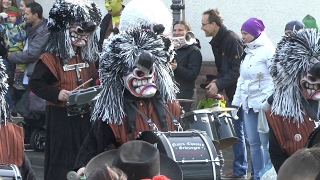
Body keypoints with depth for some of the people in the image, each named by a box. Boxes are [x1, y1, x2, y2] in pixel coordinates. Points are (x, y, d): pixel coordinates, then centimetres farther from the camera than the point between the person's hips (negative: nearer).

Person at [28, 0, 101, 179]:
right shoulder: (51, 58, -13)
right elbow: (35, 83, -16)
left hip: (84, 115, 7)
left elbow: (94, 82, 22)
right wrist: (56, 94, -26)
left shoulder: (87, 57, 10)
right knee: (62, 159, -6)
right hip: (61, 117, -7)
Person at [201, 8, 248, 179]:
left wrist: (219, 85, -19)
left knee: (238, 132, -6)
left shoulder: (232, 40, -17)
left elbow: (238, 70, -20)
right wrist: (216, 82, 2)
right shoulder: (217, 42, 12)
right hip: (231, 94, 9)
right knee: (235, 132, 10)